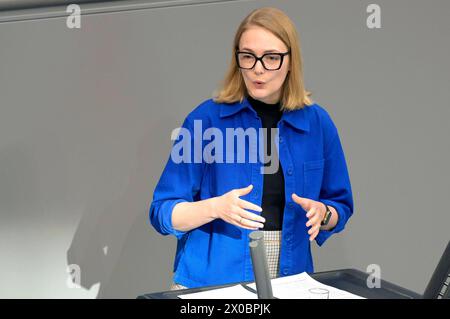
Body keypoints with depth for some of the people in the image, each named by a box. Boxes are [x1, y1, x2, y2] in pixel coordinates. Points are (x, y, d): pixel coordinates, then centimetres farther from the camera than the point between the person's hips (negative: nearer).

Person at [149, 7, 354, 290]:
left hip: (288, 280, 3)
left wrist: (321, 213, -10)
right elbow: (163, 213, -5)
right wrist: (215, 208, -21)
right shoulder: (206, 118, -6)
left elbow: (340, 208, 11)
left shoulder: (318, 123, 2)